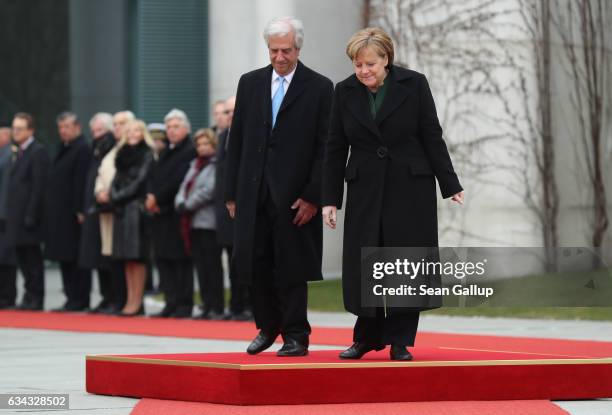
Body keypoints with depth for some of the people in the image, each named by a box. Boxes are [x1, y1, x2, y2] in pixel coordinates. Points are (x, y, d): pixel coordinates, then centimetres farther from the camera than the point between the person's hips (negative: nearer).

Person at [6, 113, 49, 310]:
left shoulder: (38, 152, -10)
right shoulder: (19, 152, 16)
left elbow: (38, 186, -15)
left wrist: (31, 216, -19)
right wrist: (11, 212, 10)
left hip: (29, 214, -8)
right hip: (17, 214, 8)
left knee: (33, 257, -2)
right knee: (22, 257, 11)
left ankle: (35, 299, 3)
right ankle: (30, 294, 17)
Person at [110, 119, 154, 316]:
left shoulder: (147, 154, -2)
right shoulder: (123, 154, 18)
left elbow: (140, 182, -10)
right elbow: (116, 180, 14)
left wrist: (120, 196, -7)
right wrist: (114, 196, -4)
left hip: (136, 206, -7)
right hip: (121, 209, 7)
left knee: (137, 257, -8)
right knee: (127, 259, 6)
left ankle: (137, 302, -7)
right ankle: (131, 300, 8)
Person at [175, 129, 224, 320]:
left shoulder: (217, 165, -7)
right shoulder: (195, 165, 21)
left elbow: (209, 191, -16)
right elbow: (184, 187, 17)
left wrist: (188, 205, -9)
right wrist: (180, 203, -3)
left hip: (209, 223, -8)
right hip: (193, 223, 8)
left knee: (213, 266, -5)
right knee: (201, 267, 7)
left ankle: (217, 308, -3)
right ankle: (207, 306, 10)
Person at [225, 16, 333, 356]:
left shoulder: (319, 88, -1)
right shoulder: (250, 83, 10)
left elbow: (325, 147, -4)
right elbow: (237, 141, 11)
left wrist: (313, 196, -11)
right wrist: (232, 192, 6)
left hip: (294, 194, -4)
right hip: (254, 191, 4)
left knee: (291, 265, 0)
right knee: (254, 262, 4)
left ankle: (296, 336, 9)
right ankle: (268, 327, 22)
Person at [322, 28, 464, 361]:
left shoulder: (414, 84, -5)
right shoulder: (345, 92, 1)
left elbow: (432, 138, -2)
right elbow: (335, 149, 4)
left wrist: (450, 185, -5)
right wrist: (330, 199, 1)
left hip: (410, 188, -2)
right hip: (365, 191, 2)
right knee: (362, 265, 1)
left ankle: (399, 341, 7)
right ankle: (366, 337, 15)